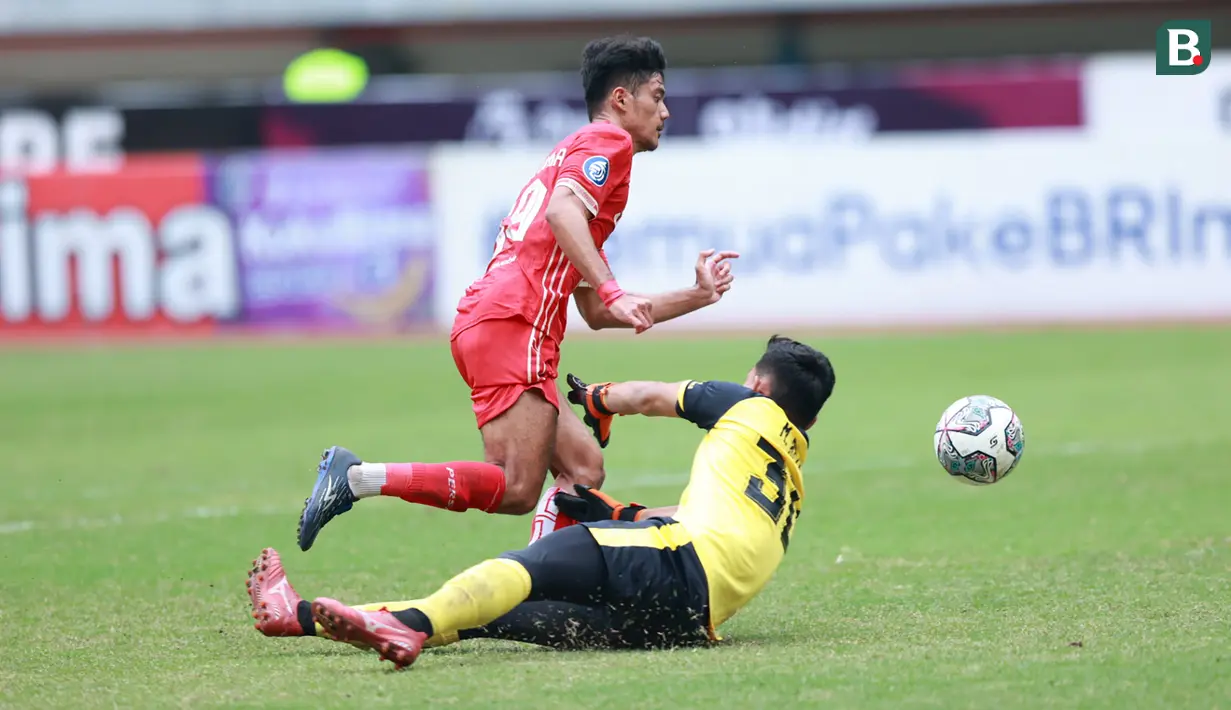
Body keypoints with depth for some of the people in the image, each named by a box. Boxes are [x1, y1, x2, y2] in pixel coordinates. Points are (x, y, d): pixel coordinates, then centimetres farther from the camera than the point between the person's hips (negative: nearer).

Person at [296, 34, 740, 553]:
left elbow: (596, 312, 31)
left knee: (583, 469, 11)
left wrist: (697, 296, 32)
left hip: (484, 320, 10)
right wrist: (613, 290, -25)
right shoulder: (608, 140, 5)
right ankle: (356, 477, -20)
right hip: (513, 323, -10)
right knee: (516, 490, -17)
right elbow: (562, 212, -18)